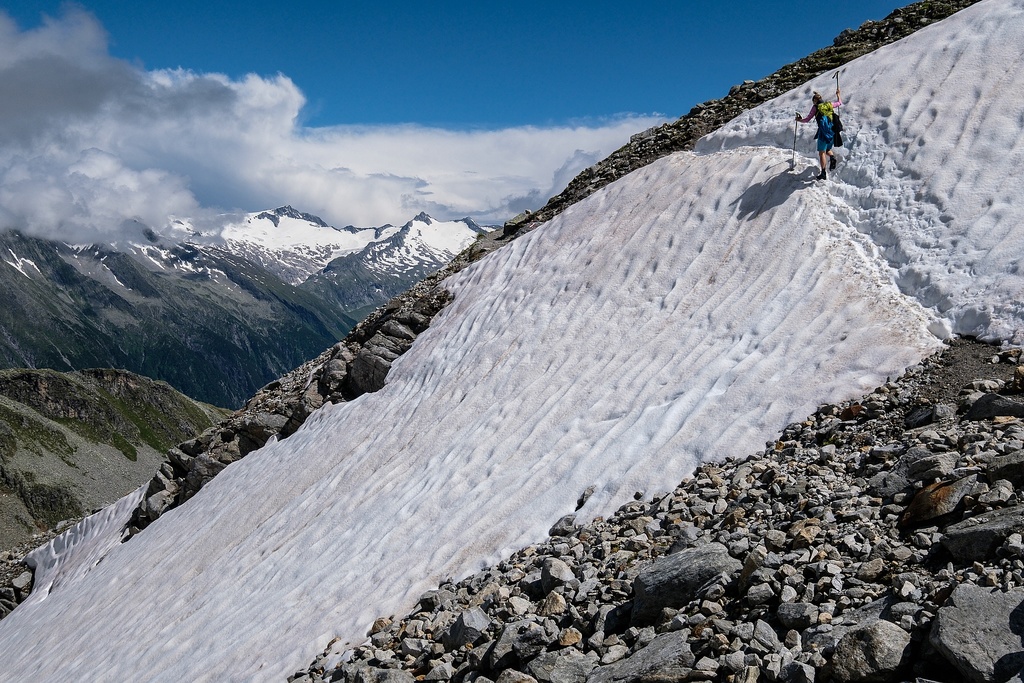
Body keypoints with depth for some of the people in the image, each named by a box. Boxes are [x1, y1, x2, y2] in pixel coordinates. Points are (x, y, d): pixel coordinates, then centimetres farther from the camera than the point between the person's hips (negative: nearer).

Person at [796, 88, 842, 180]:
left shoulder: (815, 107, 1)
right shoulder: (829, 104, 12)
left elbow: (807, 119, 5)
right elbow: (840, 103, 31)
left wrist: (799, 120, 24)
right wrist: (838, 94, 47)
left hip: (823, 131, -5)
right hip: (832, 132, 5)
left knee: (822, 152, 2)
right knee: (828, 149, 23)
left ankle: (823, 173, -4)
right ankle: (832, 157, -11)